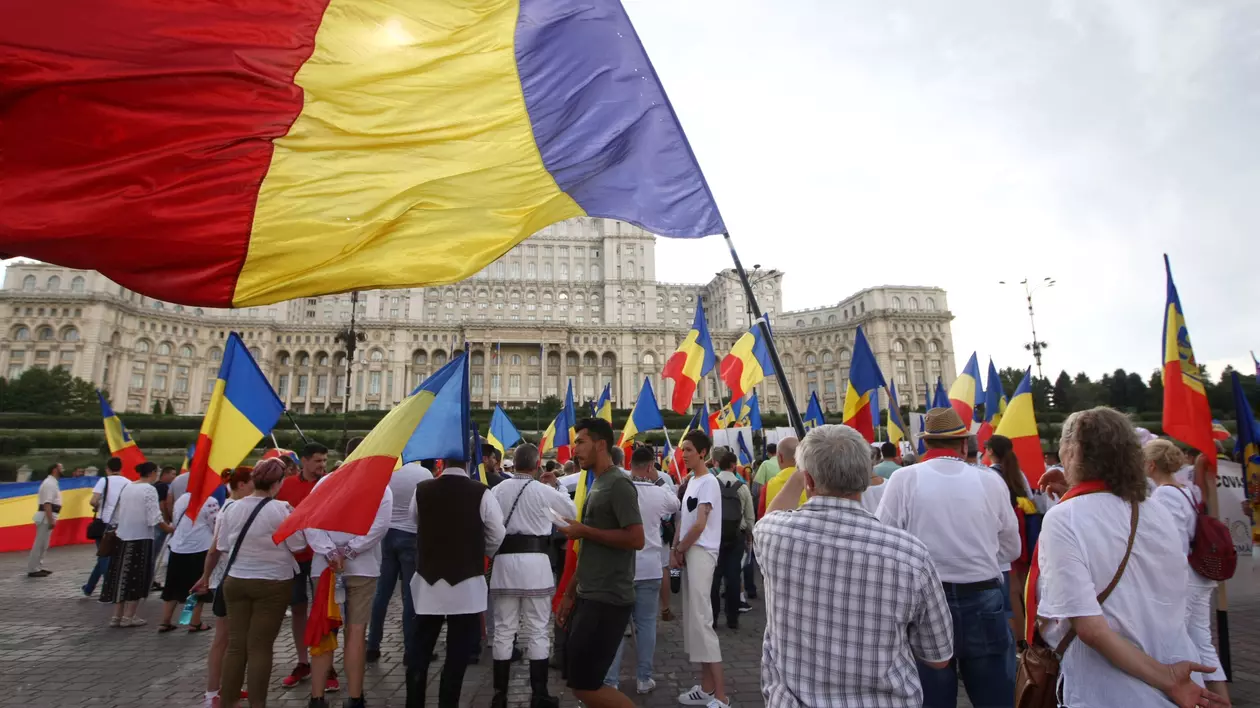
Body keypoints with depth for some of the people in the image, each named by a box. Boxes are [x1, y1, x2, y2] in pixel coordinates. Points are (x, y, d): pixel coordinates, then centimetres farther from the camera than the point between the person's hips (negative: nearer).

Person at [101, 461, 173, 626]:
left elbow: (117, 512, 15)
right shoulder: (149, 489, -12)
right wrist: (169, 528, -6)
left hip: (123, 537, 7)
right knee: (137, 577, 3)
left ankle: (116, 616, 18)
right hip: (141, 537, -7)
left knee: (122, 576, 13)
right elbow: (154, 516, -16)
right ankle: (128, 616, 6)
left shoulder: (126, 487, 10)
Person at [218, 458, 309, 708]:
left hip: (235, 581, 4)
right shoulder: (281, 509, -18)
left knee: (236, 643, 14)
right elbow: (298, 545, -11)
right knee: (260, 645, 4)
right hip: (273, 583, -4)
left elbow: (222, 546, 6)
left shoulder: (232, 508, -4)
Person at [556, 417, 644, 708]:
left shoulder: (618, 484, -15)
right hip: (589, 597, 10)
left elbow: (637, 539, -25)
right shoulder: (597, 484, 14)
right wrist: (569, 594, 18)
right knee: (576, 680, 16)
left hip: (608, 600, -10)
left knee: (585, 685, -4)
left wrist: (584, 531, -17)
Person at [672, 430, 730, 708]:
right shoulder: (691, 481, 15)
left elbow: (699, 525, -18)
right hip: (689, 553, 9)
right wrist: (675, 550, 6)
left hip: (700, 553, -9)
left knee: (701, 620, -9)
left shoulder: (708, 482, -13)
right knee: (693, 620, 12)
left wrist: (679, 550, -7)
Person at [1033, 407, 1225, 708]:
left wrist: (1164, 679, -16)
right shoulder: (1160, 514, -2)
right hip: (1178, 683, 6)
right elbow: (1176, 597, 12)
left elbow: (1091, 627, -24)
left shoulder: (1063, 519, -21)